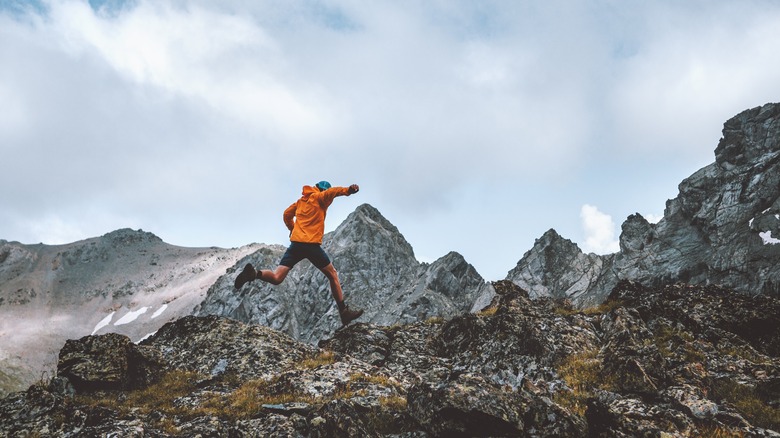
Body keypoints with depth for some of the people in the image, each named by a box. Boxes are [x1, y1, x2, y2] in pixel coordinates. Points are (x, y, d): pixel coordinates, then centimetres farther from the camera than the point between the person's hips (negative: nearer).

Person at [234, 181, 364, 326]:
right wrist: (347, 190, -35)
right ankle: (344, 312, 11)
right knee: (332, 275, 11)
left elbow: (287, 214, 30)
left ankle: (254, 274, -32)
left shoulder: (301, 201, 22)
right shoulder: (319, 198, 3)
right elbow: (332, 192, -18)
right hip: (312, 244, -5)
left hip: (295, 243, 5)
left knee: (276, 278, -2)